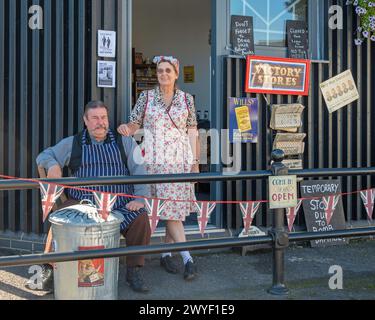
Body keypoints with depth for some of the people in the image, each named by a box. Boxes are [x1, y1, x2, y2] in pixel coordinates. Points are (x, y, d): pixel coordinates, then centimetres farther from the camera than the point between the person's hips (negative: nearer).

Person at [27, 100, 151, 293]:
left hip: (121, 207, 0)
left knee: (141, 218, -27)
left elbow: (139, 172, 7)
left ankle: (134, 270, -10)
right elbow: (44, 155, 19)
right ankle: (50, 267, -11)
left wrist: (140, 199, -10)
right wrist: (53, 165, -6)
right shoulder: (72, 144, 17)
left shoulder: (125, 143, 15)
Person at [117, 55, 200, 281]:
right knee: (169, 208, -8)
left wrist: (195, 162, 4)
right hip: (156, 160, -2)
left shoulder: (186, 99, 8)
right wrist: (126, 128, -19)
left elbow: (192, 132, 8)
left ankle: (166, 253, 16)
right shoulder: (147, 97, 5)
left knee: (175, 207, 2)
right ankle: (188, 258, -10)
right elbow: (134, 124, 5)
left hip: (181, 160, 2)